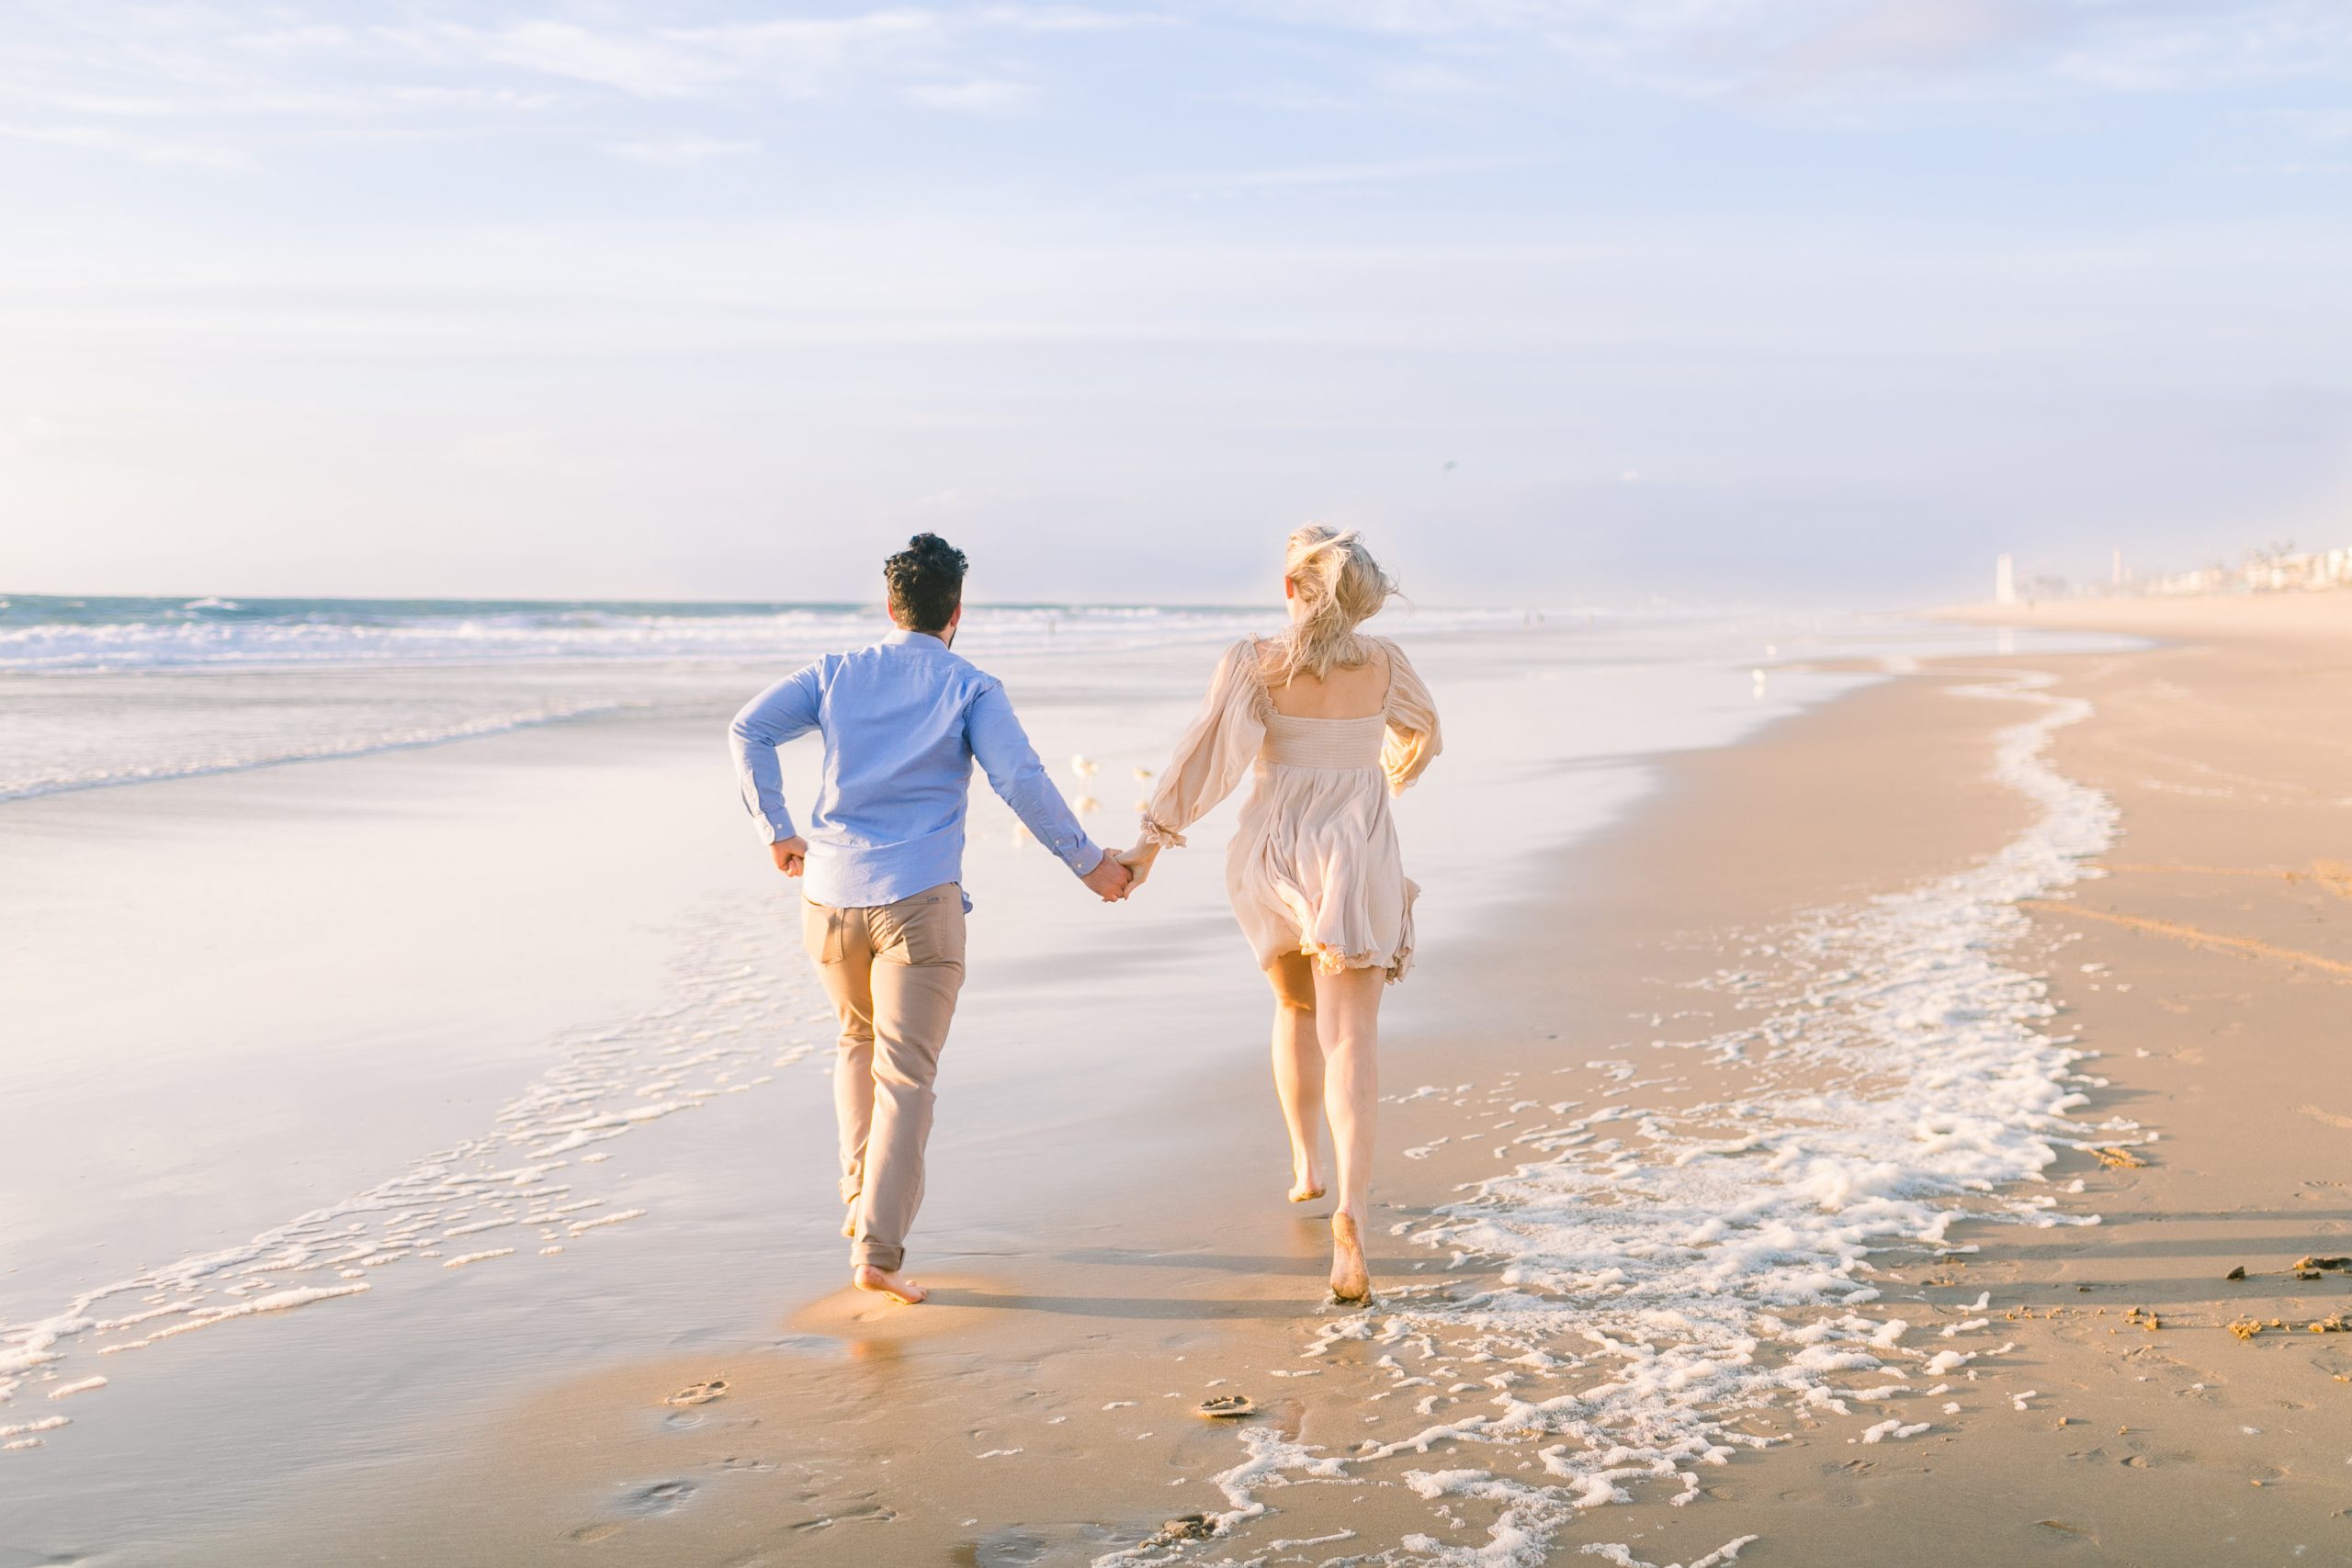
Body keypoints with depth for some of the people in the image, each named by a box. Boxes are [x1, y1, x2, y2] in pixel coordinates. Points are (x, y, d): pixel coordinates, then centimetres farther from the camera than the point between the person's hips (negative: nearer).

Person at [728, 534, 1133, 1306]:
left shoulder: (837, 673, 12)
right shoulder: (971, 689, 2)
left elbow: (750, 729, 1)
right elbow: (1022, 781, -8)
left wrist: (777, 831, 6)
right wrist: (1089, 864, 0)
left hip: (830, 893, 4)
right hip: (917, 897, -4)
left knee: (860, 1040, 27)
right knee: (905, 1074, -3)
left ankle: (860, 1197, 23)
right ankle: (877, 1249, -10)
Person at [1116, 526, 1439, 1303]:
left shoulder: (1254, 662, -8)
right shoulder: (1384, 662, 1)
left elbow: (1204, 752, -12)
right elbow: (1421, 730, 20)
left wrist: (1151, 839, -4)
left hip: (1272, 856, 1)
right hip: (1356, 861, 0)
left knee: (1296, 1006, 27)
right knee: (1350, 1038, -7)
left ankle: (1305, 1163, 37)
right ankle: (1349, 1209, -25)